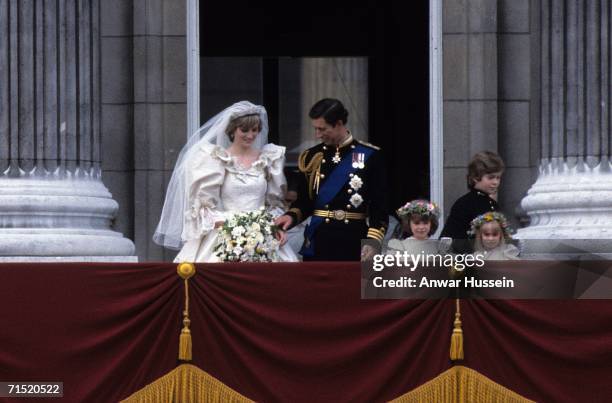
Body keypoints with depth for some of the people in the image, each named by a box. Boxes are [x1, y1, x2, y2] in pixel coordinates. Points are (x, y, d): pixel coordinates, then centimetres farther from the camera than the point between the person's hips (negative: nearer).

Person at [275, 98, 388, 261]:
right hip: (319, 241, 2)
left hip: (354, 241, -2)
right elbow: (304, 201, 11)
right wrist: (292, 216, -9)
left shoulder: (369, 156, -2)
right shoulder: (312, 157, 7)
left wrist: (373, 242, -13)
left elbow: (379, 206, -3)